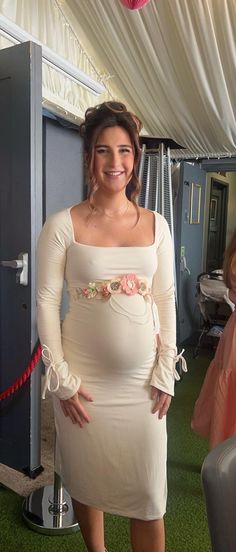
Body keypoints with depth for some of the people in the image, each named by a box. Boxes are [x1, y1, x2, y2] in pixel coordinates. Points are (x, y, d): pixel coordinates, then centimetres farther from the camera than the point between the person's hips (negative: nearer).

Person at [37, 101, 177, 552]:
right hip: (83, 378, -1)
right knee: (87, 483, 18)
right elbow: (46, 301, -7)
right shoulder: (63, 225, -7)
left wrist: (165, 372, 0)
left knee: (148, 495, 11)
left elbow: (166, 300, 3)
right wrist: (61, 377, -8)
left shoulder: (156, 225, 2)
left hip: (143, 379, 2)